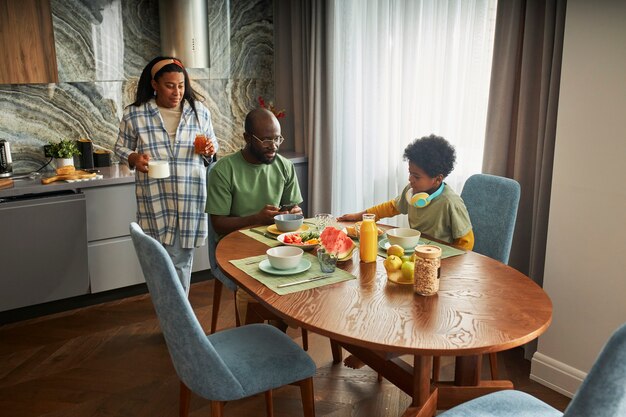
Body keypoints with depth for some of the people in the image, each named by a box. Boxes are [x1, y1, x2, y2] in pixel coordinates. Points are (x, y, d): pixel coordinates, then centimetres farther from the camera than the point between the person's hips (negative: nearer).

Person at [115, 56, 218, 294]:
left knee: (183, 260, 11)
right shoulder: (134, 114, -1)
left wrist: (209, 151, -9)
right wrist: (134, 158, -13)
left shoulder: (200, 111, 5)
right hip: (156, 200, -1)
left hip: (191, 199, 2)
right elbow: (121, 147, 8)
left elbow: (213, 145, 15)